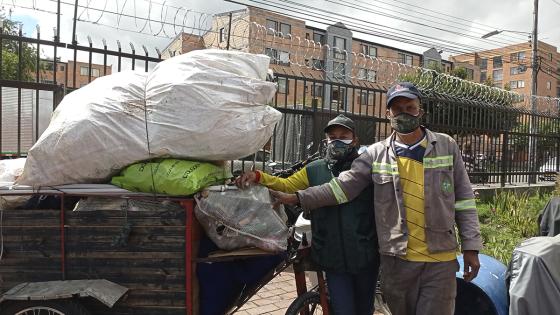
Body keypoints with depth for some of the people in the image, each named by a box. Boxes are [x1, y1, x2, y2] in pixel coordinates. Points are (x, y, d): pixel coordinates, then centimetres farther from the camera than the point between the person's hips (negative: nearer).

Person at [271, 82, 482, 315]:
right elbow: (343, 186, -5)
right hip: (396, 259, 1)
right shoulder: (376, 154, 1)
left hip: (441, 260, -1)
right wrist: (298, 198, -15)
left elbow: (463, 200, 4)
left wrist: (471, 246, 1)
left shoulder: (446, 146, 2)